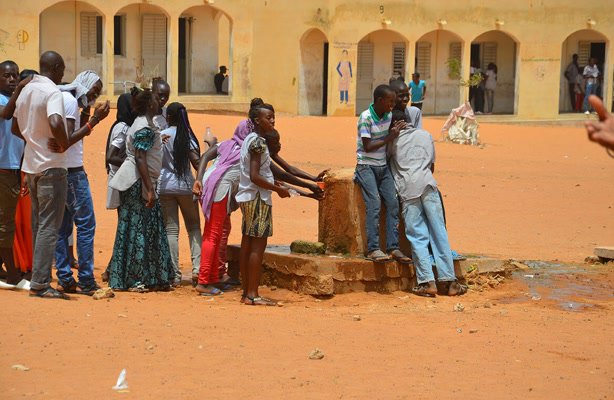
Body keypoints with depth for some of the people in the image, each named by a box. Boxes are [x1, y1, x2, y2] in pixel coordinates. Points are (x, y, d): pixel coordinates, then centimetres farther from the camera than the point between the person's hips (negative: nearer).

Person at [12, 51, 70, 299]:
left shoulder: (26, 90, 12)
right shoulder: (52, 92, -14)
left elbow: (15, 128, 22)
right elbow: (55, 124, -31)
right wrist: (64, 143, -15)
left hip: (31, 164, 8)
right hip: (51, 166, -8)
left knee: (38, 225, 13)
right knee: (49, 226, -6)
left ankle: (39, 280, 16)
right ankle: (40, 283, -8)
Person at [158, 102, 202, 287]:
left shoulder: (161, 136, -1)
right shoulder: (186, 136, -2)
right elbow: (196, 162, -9)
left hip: (164, 187, 0)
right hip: (185, 186, 0)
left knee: (171, 230, 2)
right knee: (194, 227, 13)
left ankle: (175, 275, -1)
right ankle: (197, 267, -2)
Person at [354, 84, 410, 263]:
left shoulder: (388, 116, 6)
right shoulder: (366, 117, -15)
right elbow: (367, 147, -17)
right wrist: (389, 138, -16)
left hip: (383, 166, 7)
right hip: (366, 166, -7)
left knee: (393, 202, -6)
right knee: (374, 203, -19)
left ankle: (393, 247, -7)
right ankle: (373, 249, -19)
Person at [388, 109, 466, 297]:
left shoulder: (393, 141, 12)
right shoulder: (425, 135, 21)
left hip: (408, 189, -2)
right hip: (427, 184, 2)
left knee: (417, 236, -1)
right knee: (439, 233, 3)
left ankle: (427, 281, -10)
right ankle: (449, 281, 1)